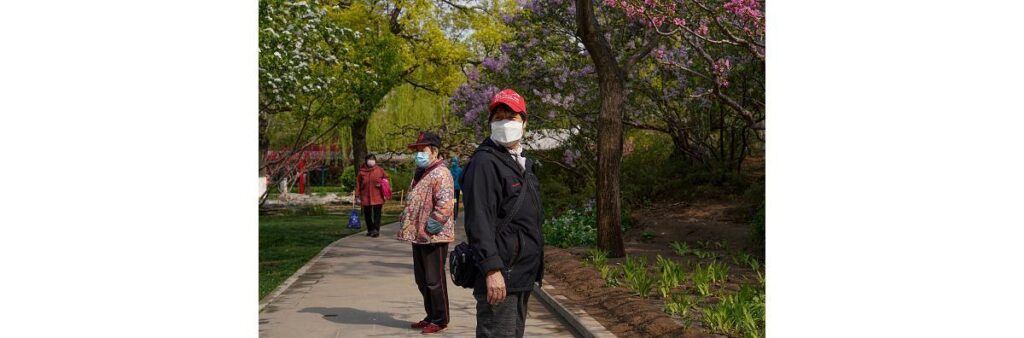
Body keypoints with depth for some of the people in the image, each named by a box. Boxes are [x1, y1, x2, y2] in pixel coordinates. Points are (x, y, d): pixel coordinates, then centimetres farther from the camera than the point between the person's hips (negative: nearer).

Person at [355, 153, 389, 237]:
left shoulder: (380, 170, 2)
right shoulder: (362, 171, 1)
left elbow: (386, 179, 15)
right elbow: (358, 184, 4)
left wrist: (381, 184, -6)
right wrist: (357, 196, 1)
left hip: (377, 197, -1)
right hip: (366, 196, 2)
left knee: (377, 214, -8)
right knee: (367, 214, 8)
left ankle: (376, 230, -10)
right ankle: (370, 230, 20)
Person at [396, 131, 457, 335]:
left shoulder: (440, 173, -15)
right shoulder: (420, 172, 18)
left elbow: (445, 204, -24)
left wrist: (433, 224, -23)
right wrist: (405, 218, 19)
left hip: (433, 238, -10)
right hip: (418, 235, 10)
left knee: (434, 280, -2)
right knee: (422, 280, 17)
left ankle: (440, 320, 10)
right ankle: (431, 316, 29)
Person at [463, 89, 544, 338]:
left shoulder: (522, 163, 18)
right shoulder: (485, 162, -12)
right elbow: (479, 221, -20)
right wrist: (492, 269, -27)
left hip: (522, 275, 10)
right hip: (499, 275, -10)